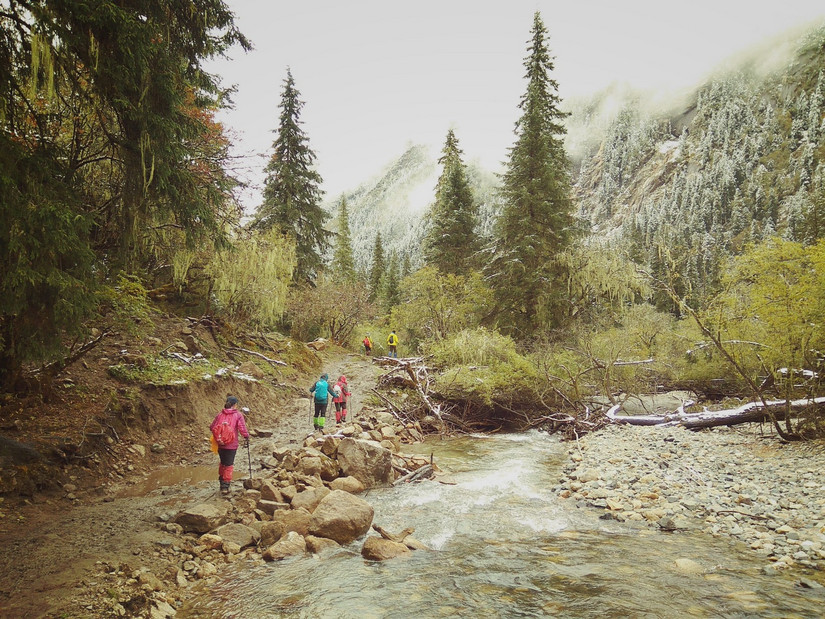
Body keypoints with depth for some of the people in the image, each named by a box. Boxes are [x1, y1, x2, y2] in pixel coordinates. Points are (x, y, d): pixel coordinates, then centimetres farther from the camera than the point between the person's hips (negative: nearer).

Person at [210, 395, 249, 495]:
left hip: (220, 444, 4)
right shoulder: (238, 415, -10)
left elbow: (212, 427, 2)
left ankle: (222, 482, 32)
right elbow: (242, 428, -15)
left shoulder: (220, 414, 1)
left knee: (222, 463, 22)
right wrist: (247, 437, 0)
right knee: (229, 465, 7)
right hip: (231, 445, -4)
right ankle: (225, 486, 6)